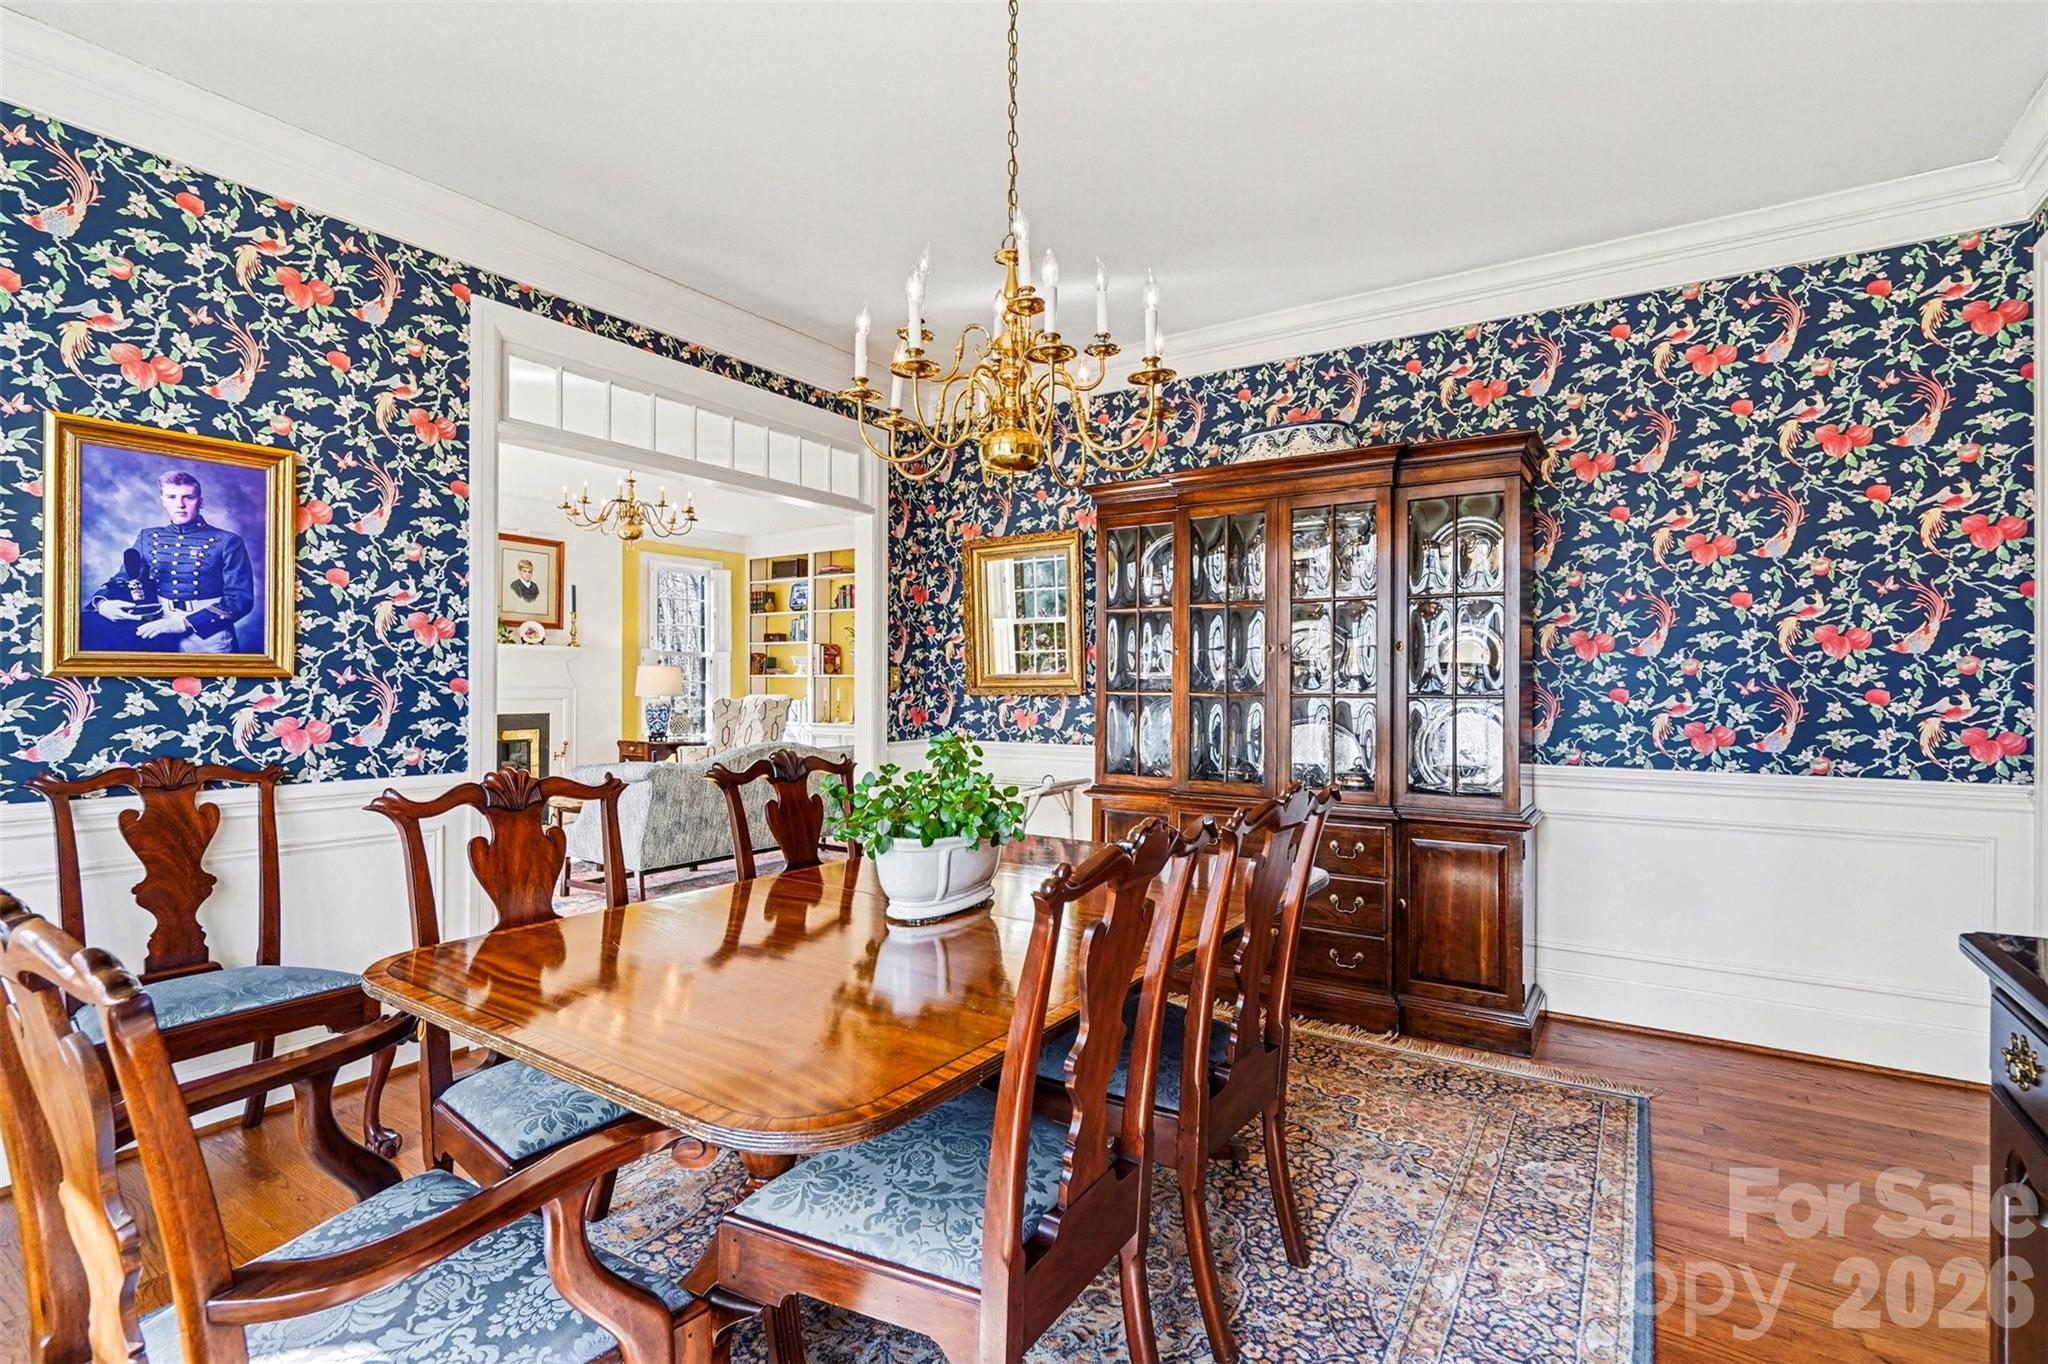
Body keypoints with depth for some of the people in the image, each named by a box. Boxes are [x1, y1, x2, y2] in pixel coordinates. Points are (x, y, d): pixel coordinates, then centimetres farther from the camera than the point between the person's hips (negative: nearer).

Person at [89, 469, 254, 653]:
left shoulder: (227, 542, 0)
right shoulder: (147, 538, 15)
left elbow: (241, 600, -8)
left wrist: (185, 623, -17)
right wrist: (102, 602, -5)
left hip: (205, 633, -4)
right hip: (158, 626, 4)